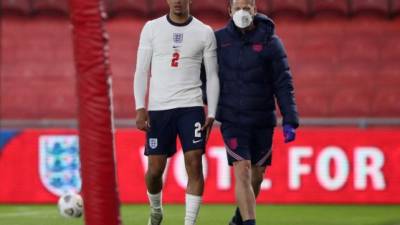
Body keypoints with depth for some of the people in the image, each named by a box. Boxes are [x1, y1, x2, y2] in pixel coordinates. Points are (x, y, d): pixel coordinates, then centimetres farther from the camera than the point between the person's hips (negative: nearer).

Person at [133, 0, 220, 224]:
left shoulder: (204, 32, 4)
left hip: (191, 106, 0)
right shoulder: (152, 28, 5)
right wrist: (140, 108, -4)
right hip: (158, 108, 0)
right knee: (155, 168, 2)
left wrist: (211, 114, -1)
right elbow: (141, 71, 5)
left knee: (194, 164, -10)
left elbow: (212, 76, 6)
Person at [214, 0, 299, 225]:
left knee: (257, 175, 11)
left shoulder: (270, 42, -3)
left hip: (263, 120, 1)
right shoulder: (219, 40, 0)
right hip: (232, 120, -1)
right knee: (243, 172, -14)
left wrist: (290, 121, -11)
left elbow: (283, 84, -4)